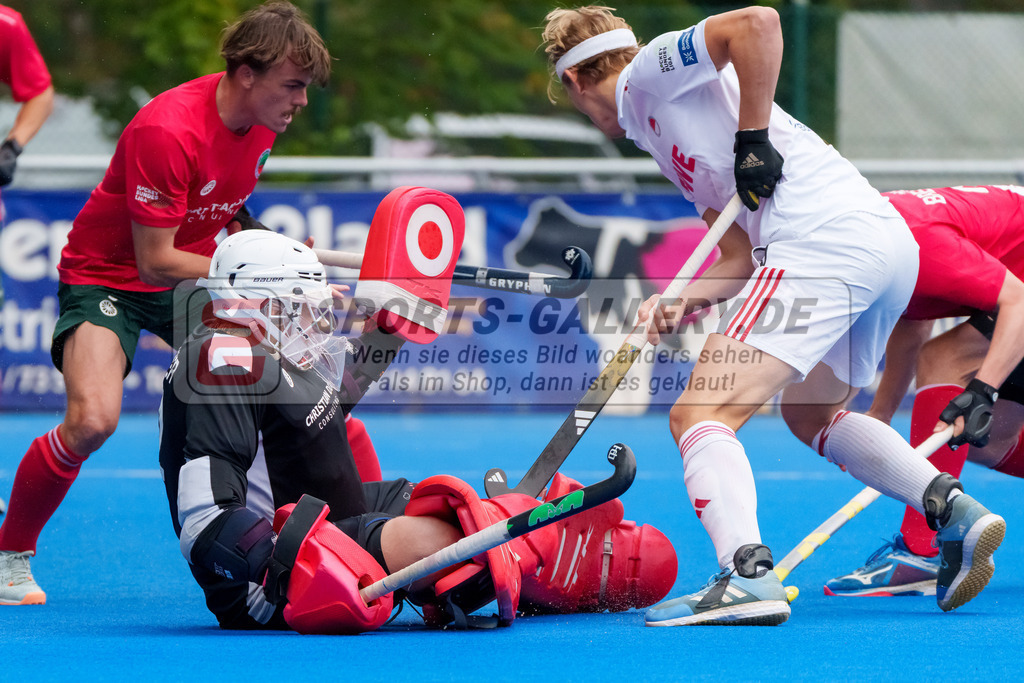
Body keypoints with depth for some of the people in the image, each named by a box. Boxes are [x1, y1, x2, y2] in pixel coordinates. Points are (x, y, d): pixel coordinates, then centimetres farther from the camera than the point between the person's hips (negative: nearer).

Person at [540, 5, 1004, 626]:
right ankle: (954, 510, 13)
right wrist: (678, 302, 5)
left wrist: (752, 139, -9)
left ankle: (747, 574, -32)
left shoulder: (648, 72, 5)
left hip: (822, 242, -10)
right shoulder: (659, 130, 32)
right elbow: (742, 257, 22)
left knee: (700, 414, -13)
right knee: (812, 413, 29)